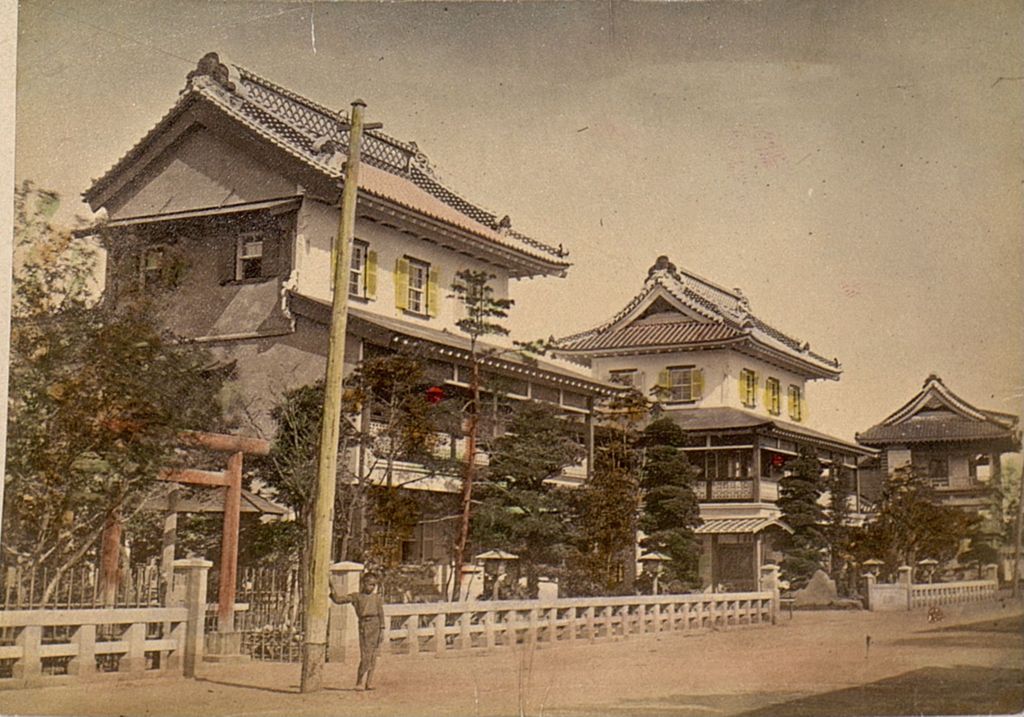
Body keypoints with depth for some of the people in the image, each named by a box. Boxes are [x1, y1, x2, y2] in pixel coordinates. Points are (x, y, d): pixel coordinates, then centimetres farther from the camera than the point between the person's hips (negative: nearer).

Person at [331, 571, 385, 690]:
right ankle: (358, 682, 3)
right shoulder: (356, 597, 9)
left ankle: (369, 682, 7)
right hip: (364, 625, -2)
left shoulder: (377, 598, 12)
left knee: (373, 655, 2)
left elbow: (381, 614, 8)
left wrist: (382, 630, 1)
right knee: (365, 656, -9)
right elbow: (338, 600, 9)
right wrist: (332, 592, -6)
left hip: (375, 624, 2)